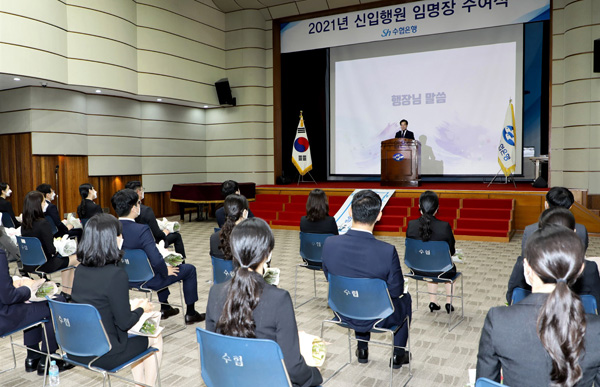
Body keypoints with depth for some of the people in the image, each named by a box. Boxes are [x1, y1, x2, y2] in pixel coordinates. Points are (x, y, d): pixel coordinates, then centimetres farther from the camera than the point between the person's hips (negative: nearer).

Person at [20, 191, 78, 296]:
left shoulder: (24, 224, -1)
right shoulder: (43, 223, -23)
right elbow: (50, 249, -22)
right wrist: (56, 250, -2)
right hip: (43, 265, -8)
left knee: (65, 259, 28)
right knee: (76, 259, 11)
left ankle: (66, 291, 30)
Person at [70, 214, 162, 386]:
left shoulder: (80, 270, -1)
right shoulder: (116, 274, -23)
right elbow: (124, 323, -17)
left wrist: (130, 307, 15)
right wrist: (142, 309, 1)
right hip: (101, 355, -7)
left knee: (134, 337, 29)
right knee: (155, 338, 17)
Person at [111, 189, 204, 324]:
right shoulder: (142, 230, -32)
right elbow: (156, 261, -36)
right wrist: (166, 271, -12)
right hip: (147, 280, -7)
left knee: (162, 268, 36)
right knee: (189, 269, 11)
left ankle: (165, 308, 46)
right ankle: (190, 314, 24)